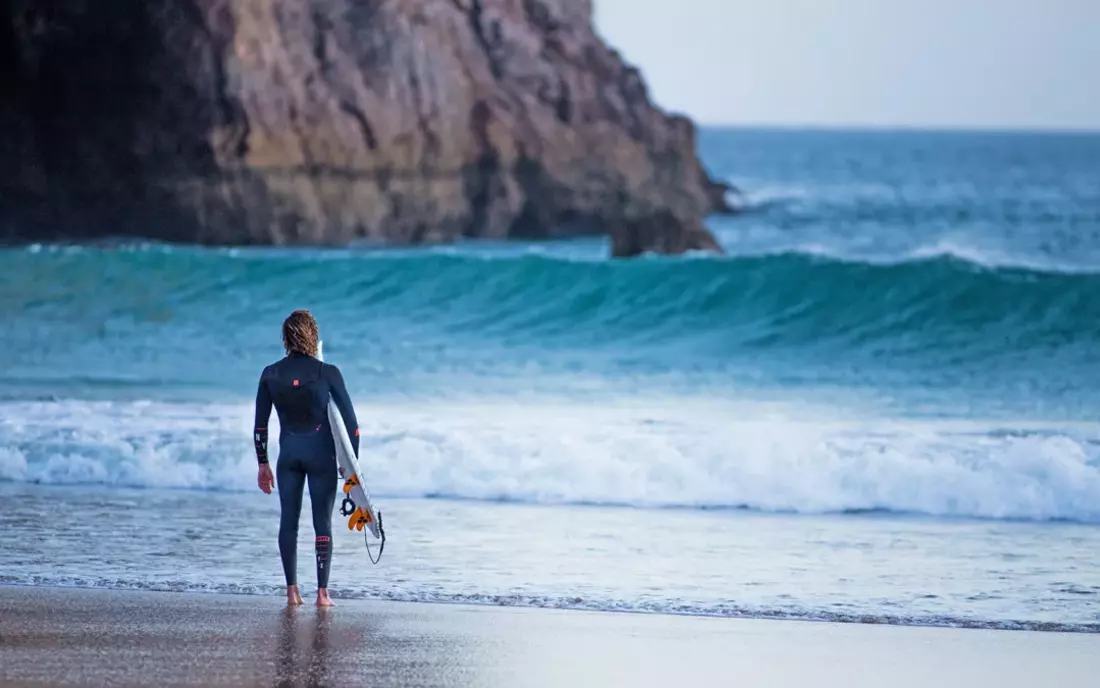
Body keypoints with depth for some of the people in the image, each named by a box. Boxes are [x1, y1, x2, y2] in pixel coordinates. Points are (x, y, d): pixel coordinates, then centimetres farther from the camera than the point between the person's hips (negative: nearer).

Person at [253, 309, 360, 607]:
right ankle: (322, 593, 2)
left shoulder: (271, 374, -1)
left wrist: (263, 464, 13)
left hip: (288, 453, 2)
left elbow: (260, 424, 4)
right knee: (323, 523, 4)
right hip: (321, 454, -2)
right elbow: (349, 419, -8)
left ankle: (292, 591, 6)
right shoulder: (327, 373, -10)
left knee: (288, 522, 9)